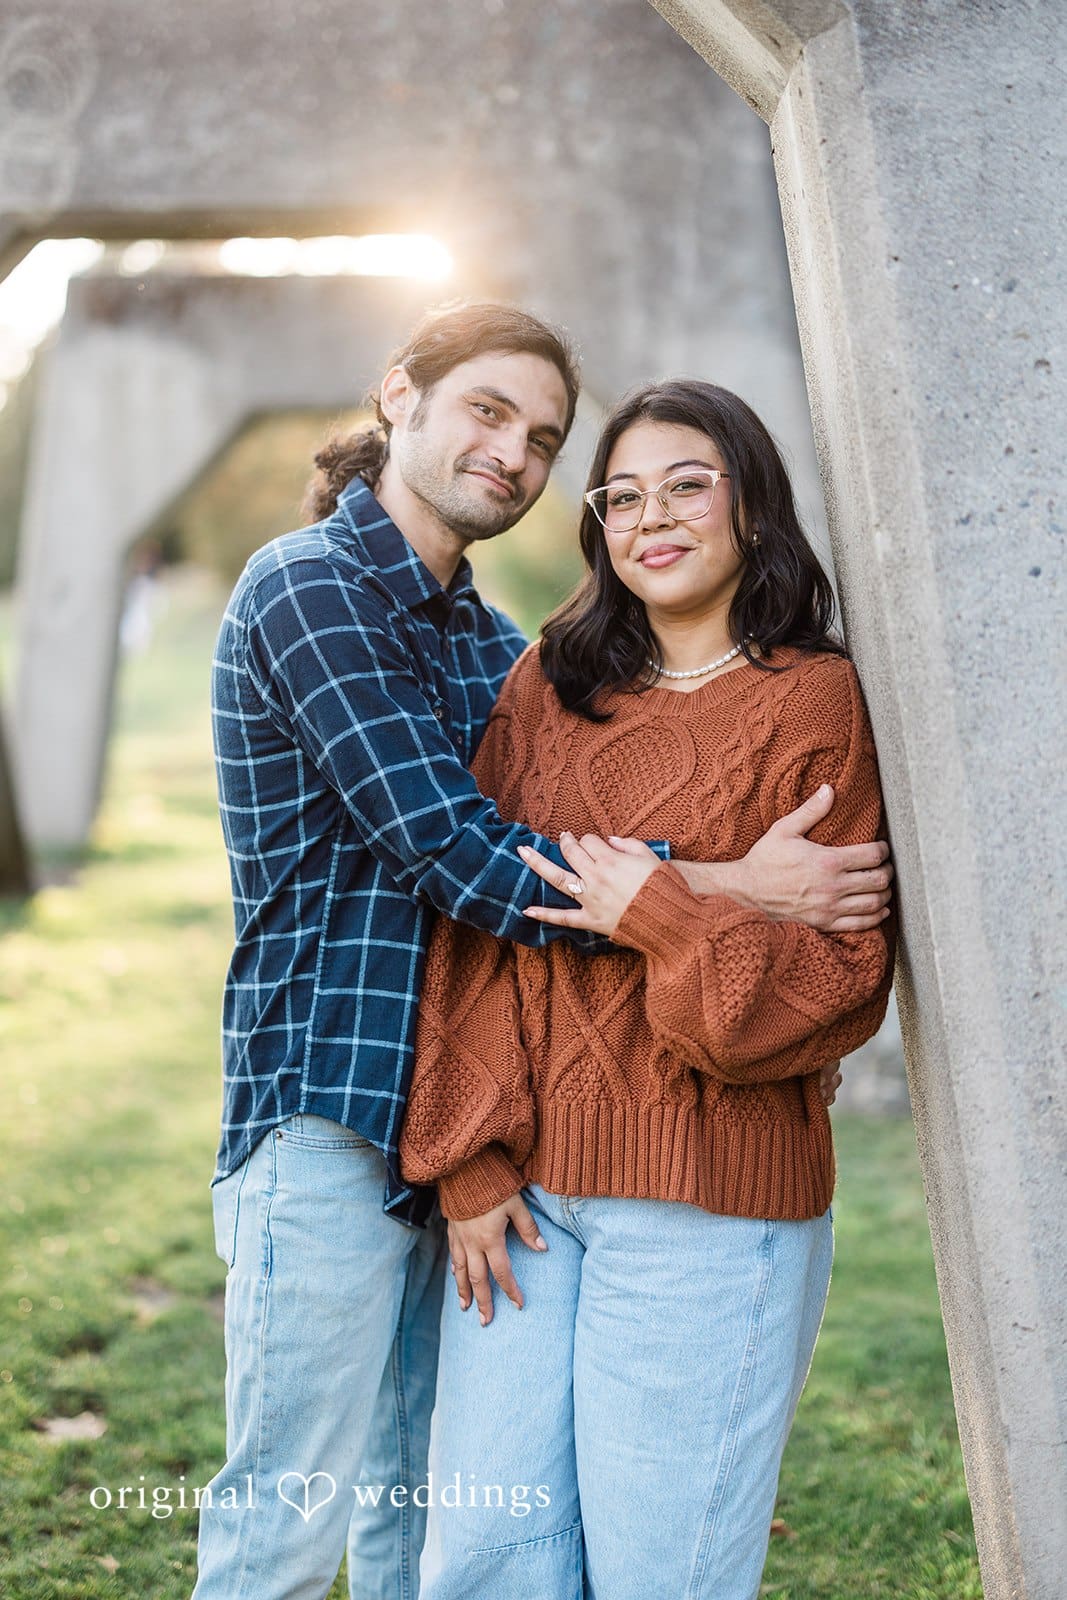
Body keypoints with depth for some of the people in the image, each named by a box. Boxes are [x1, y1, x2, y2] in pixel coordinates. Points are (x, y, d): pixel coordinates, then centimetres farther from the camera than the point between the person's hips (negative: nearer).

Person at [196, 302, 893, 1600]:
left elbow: (537, 856, 13)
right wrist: (729, 890, -20)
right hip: (329, 1114, -7)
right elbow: (453, 853, -17)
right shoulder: (308, 590, -8)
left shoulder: (491, 643, 18)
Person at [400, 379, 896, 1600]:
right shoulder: (548, 682, 9)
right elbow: (472, 919, 5)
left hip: (710, 1206, -4)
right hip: (526, 1187, 4)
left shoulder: (814, 706, -3)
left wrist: (665, 915, -18)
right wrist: (469, 1157, -2)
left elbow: (843, 980, -5)